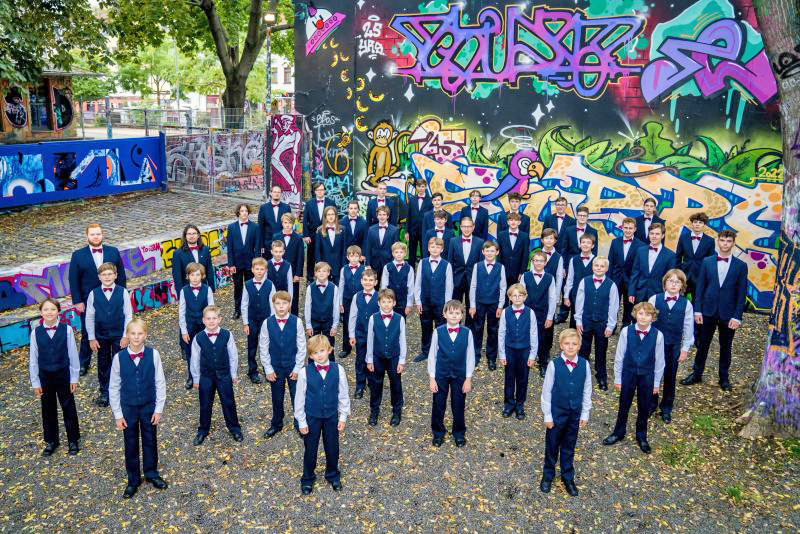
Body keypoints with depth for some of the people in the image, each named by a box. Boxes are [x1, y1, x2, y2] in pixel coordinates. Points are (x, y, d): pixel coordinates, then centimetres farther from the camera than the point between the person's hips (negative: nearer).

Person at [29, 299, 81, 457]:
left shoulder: (67, 330, -13)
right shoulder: (36, 332, -8)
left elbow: (73, 355, -6)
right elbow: (33, 359, -1)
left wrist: (74, 378, -3)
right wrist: (35, 382, 1)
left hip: (64, 375, -1)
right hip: (45, 377, 2)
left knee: (69, 408, 10)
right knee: (48, 410, 14)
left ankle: (73, 440, 27)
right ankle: (51, 441, 33)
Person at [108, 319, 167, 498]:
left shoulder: (153, 354, -14)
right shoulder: (119, 357, -13)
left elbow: (160, 383, -7)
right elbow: (114, 387, -5)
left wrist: (159, 409, -5)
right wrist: (118, 414, -4)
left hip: (149, 406, 0)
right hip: (128, 408, 0)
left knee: (150, 441, 15)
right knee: (131, 445, 14)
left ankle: (151, 473, 37)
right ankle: (133, 480, 32)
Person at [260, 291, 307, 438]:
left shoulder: (296, 322, -12)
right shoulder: (267, 323, -9)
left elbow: (302, 347, -6)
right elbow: (263, 348, -2)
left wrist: (297, 368, -7)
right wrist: (268, 369, -3)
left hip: (293, 366, -1)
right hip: (275, 367, 1)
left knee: (297, 397, 7)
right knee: (277, 398, 15)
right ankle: (276, 424, 36)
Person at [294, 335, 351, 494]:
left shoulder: (338, 369, -13)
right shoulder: (305, 372, -17)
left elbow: (343, 395, -3)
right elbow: (299, 398, -8)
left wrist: (343, 416, 1)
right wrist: (301, 421, -4)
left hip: (332, 416, 1)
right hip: (311, 417, -1)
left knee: (332, 448, 16)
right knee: (310, 449, 15)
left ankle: (332, 475, 43)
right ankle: (307, 478, 39)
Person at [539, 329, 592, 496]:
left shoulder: (584, 364, -9)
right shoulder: (554, 364, -17)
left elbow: (587, 391, 1)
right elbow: (546, 391, -10)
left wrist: (585, 413, 3)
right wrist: (547, 416, -7)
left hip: (575, 414, 2)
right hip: (556, 413, -2)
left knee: (569, 447, 17)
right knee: (552, 446, 14)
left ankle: (568, 477, 35)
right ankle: (548, 475, 34)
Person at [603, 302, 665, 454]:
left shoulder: (658, 335, -14)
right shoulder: (626, 331, -15)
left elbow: (659, 360, -3)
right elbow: (619, 357, -6)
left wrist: (656, 382, 2)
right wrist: (617, 379, -1)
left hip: (647, 376, 0)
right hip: (628, 373, 0)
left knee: (644, 408, 15)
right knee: (624, 405, 15)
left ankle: (641, 436, 36)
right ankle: (618, 433, 35)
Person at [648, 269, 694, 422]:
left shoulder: (686, 304, -5)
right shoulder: (654, 299, -8)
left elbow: (688, 328, 0)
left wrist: (685, 349, 1)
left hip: (674, 346, 1)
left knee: (670, 378, 11)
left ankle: (666, 408, 26)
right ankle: (651, 404, 28)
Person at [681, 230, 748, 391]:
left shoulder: (741, 266, -2)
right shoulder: (707, 262, 2)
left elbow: (742, 293, -3)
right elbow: (700, 287, 3)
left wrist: (737, 316, -9)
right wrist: (697, 310, -3)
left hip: (728, 314, -1)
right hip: (708, 311, 1)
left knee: (726, 347, 11)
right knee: (702, 344, 10)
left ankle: (724, 377, 25)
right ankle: (697, 374, 22)